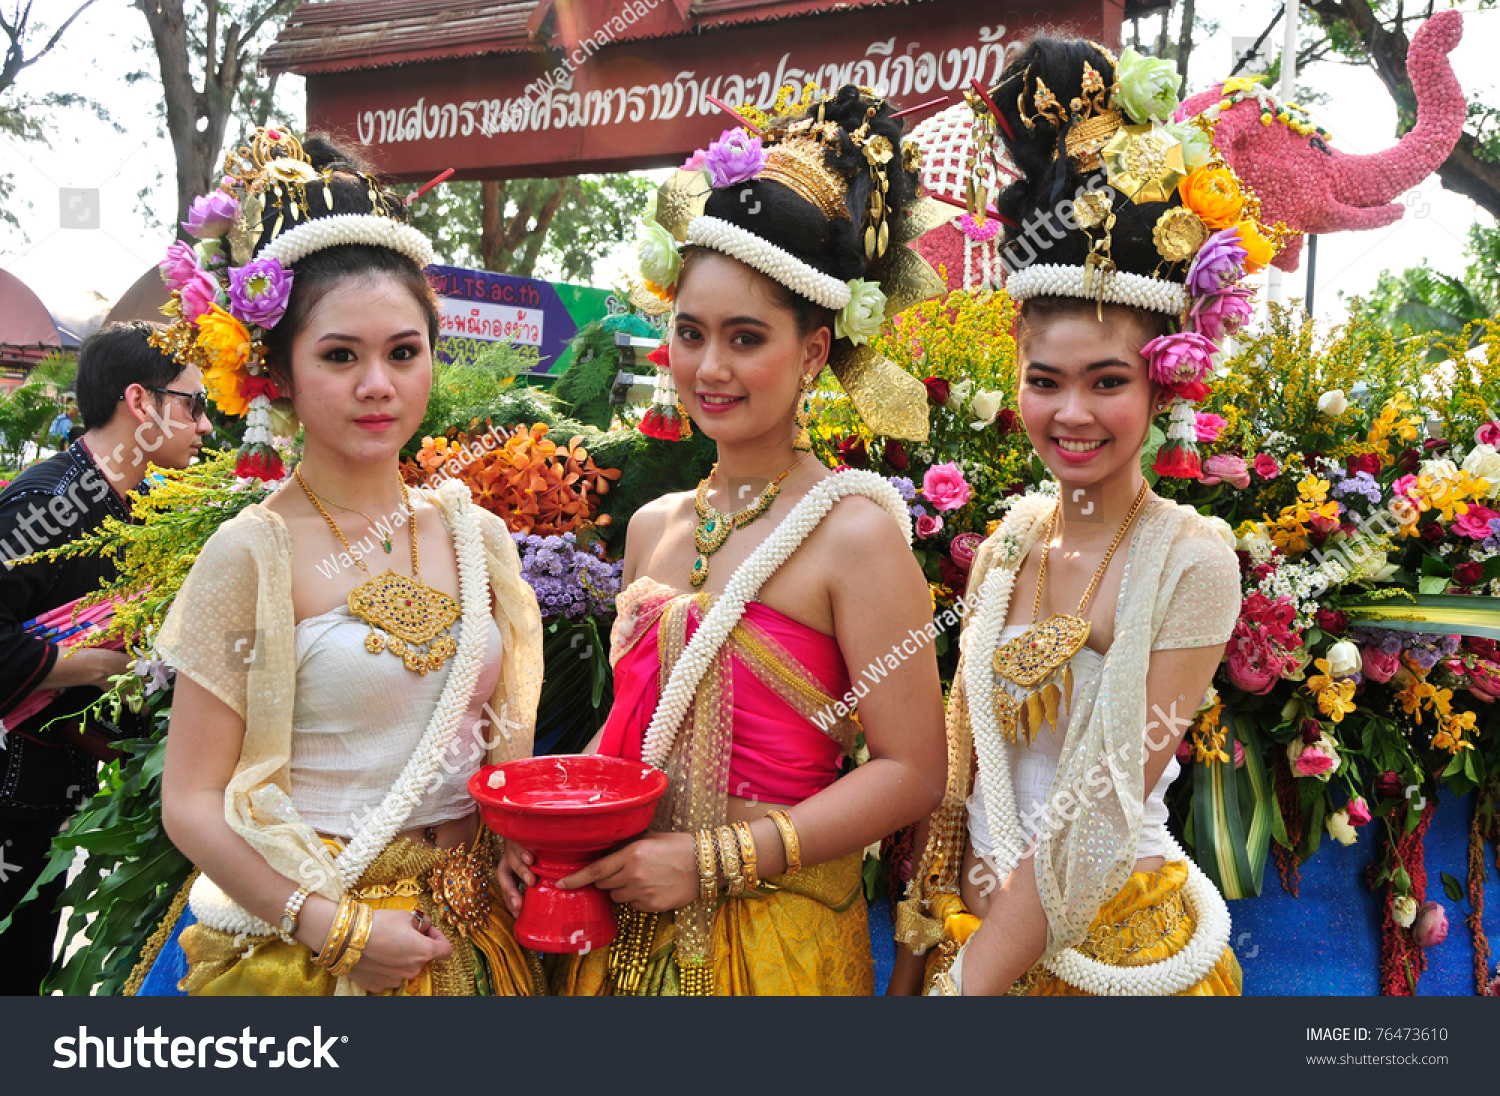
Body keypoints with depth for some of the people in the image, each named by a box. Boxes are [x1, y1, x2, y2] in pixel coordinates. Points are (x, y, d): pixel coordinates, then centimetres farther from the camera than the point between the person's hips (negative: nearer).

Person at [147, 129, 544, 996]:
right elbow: (192, 803, -12)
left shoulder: (479, 536, 0)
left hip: (475, 933, 4)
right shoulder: (253, 555, -12)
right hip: (307, 949, -4)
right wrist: (339, 928, -17)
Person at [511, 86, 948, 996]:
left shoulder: (855, 531, -14)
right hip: (624, 929, 6)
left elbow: (911, 772, -16)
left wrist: (713, 859, -17)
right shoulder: (655, 526, 4)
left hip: (775, 941, -5)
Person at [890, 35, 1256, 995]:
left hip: (1116, 948, -5)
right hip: (974, 931, 5)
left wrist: (969, 983, -19)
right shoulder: (1009, 543, -1)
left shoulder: (1191, 559, -17)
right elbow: (959, 767, 3)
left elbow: (1102, 809, -20)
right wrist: (915, 960, 4)